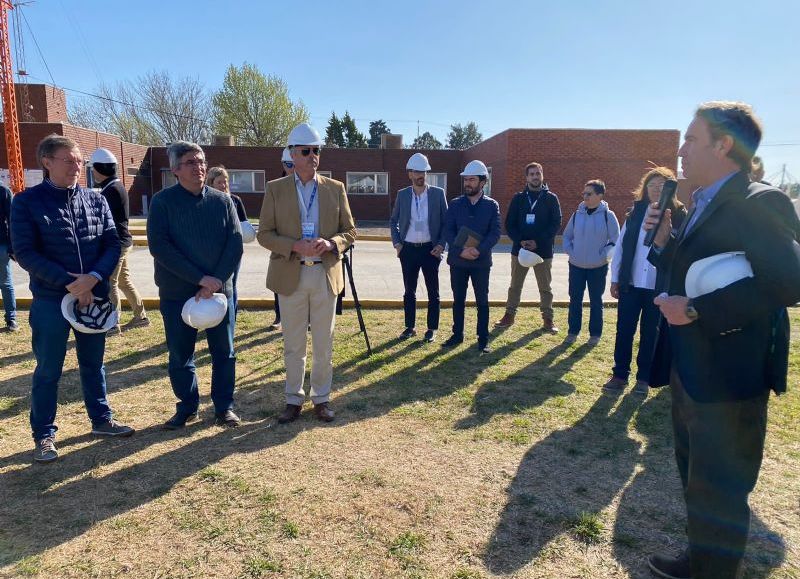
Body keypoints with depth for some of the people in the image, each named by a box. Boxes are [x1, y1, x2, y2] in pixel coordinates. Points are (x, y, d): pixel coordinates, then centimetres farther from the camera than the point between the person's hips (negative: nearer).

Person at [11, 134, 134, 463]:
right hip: (50, 301, -3)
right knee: (48, 371, 8)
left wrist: (93, 278, -17)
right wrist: (70, 283, -19)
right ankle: (44, 435, 22)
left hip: (95, 296, 3)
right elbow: (25, 253, -11)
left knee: (93, 363, 16)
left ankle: (101, 420, 31)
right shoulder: (27, 202, -5)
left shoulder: (96, 200, 5)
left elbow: (113, 244, 0)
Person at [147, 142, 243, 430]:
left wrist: (216, 281, -16)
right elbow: (159, 246, -13)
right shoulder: (162, 201, -3)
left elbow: (235, 243, -3)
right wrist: (200, 278, -19)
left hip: (220, 290, 1)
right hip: (176, 294, -1)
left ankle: (224, 407, 23)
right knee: (180, 355, 9)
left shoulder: (222, 200, 3)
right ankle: (187, 407, 27)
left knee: (224, 352, 7)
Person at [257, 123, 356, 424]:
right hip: (290, 275, -1)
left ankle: (321, 398, 24)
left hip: (326, 275, 1)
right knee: (293, 345, 9)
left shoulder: (335, 188, 6)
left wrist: (330, 244, -15)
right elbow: (264, 234, 0)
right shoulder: (275, 189, 3)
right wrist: (295, 246, -17)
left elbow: (350, 231, 7)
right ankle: (294, 400, 24)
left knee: (324, 344, 9)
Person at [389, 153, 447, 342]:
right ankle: (410, 327, 21)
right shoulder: (402, 195, 4)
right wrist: (396, 243, 2)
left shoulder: (438, 193, 0)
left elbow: (446, 221, 3)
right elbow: (393, 221, 12)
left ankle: (432, 329, 15)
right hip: (408, 249, 2)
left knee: (433, 292, 5)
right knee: (409, 291, 10)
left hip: (430, 249, -1)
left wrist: (441, 244, -6)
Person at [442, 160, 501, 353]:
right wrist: (460, 250, -17)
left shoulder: (492, 205, 0)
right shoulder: (455, 204, 4)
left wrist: (479, 250, -20)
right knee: (458, 299, 11)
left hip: (481, 261, -1)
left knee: (482, 301, 6)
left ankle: (483, 339, 15)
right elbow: (448, 231, -2)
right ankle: (457, 334, 24)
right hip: (457, 260, 2)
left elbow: (495, 233, -6)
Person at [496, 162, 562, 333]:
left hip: (543, 250, -1)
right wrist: (520, 241, -14)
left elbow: (556, 224, -5)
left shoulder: (551, 198, 1)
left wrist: (537, 242, -15)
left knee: (545, 287, 6)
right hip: (519, 249, 2)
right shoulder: (518, 198, 5)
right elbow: (509, 223, 2)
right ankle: (509, 315, 22)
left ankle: (547, 318, 17)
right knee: (515, 285, 11)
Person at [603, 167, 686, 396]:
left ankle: (643, 378, 22)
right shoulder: (635, 212, 4)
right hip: (631, 283, 2)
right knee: (624, 330, 6)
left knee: (650, 333, 9)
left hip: (659, 286, -2)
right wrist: (615, 279, 3)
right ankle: (619, 375, 19)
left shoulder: (678, 215, -2)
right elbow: (621, 245, 4)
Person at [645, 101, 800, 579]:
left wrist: (695, 311, -24)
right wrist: (664, 237, -1)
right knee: (696, 475, 23)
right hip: (691, 371, 10)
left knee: (719, 489, 7)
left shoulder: (759, 202, -16)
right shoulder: (705, 205, 11)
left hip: (727, 375, -9)